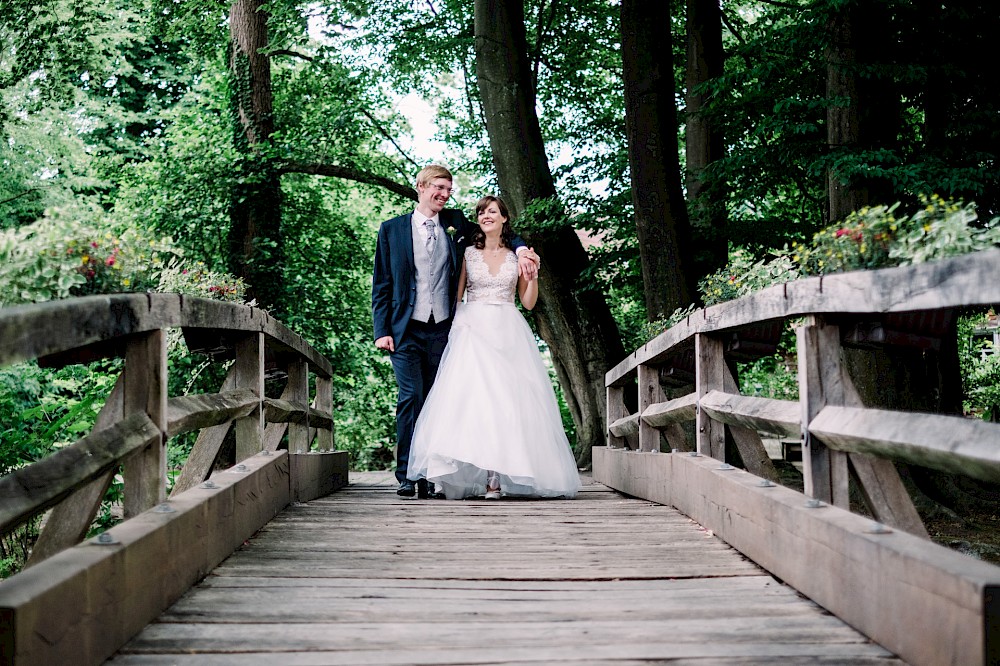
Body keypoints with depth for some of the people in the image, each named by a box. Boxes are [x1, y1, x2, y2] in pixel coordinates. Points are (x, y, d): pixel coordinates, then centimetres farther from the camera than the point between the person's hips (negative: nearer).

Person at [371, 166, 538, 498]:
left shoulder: (455, 223, 11)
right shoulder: (392, 229, 6)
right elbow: (381, 285, 5)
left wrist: (520, 249, -1)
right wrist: (381, 330, -3)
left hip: (443, 330, 2)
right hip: (406, 330, -2)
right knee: (410, 398, -11)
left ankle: (427, 476, 8)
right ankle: (406, 476, -6)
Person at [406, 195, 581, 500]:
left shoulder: (517, 256, 13)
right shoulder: (468, 254, 11)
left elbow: (528, 302, 12)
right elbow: (455, 296, 12)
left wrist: (533, 274, -1)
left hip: (507, 333, 1)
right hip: (473, 330, -1)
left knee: (506, 399, -11)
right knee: (471, 397, -15)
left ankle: (497, 476, -12)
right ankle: (474, 473, -17)